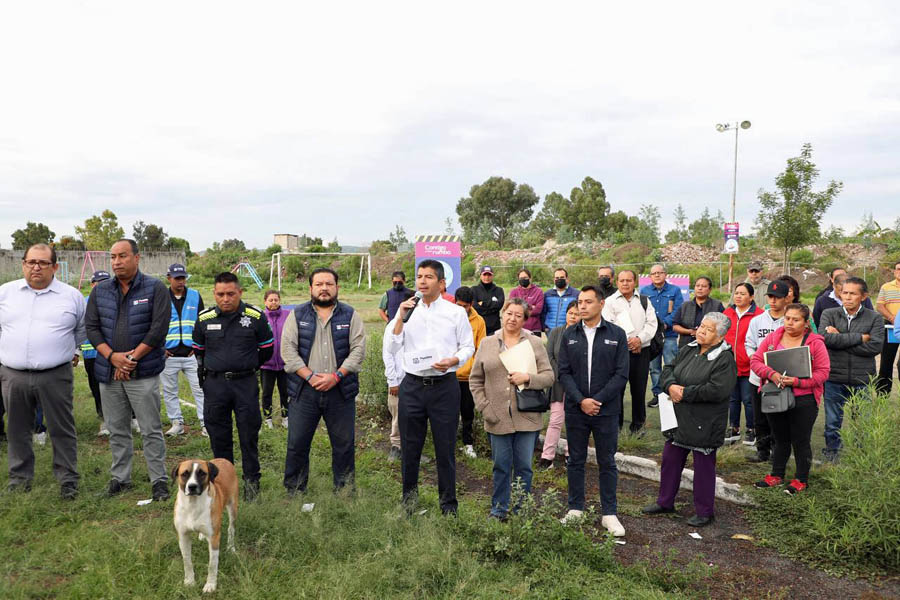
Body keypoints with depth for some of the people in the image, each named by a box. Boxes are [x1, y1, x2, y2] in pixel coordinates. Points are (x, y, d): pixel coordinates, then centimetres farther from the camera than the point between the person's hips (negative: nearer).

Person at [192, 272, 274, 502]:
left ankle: (251, 481, 14)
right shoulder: (204, 319, 2)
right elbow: (198, 349, 20)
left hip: (245, 383, -2)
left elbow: (267, 349, 8)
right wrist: (207, 368, 15)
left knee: (249, 435, 2)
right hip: (214, 384, 2)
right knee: (219, 436, 9)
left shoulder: (255, 316, -4)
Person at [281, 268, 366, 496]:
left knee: (344, 445, 7)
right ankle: (293, 493, 20)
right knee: (297, 444, 6)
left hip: (340, 390, 0)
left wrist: (336, 376, -14)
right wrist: (310, 377, -13)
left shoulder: (350, 315, 6)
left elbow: (358, 349, -3)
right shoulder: (297, 315, 7)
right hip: (304, 390, 0)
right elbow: (288, 349, -1)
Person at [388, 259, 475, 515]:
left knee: (445, 447, 4)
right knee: (409, 446, 10)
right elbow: (393, 348, 3)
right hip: (412, 385, 2)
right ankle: (409, 497, 27)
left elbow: (468, 346, 6)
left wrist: (452, 361, -13)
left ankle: (448, 503, 18)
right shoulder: (407, 311, 8)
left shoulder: (456, 312, 3)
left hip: (444, 386, -2)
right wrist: (401, 317, -7)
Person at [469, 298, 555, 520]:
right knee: (501, 466, 9)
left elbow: (549, 376, 2)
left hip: (527, 417, 0)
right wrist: (484, 408, -1)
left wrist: (527, 378, -16)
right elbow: (475, 380, 8)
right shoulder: (487, 344, 7)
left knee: (523, 467, 7)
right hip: (498, 418, 1)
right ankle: (498, 510, 23)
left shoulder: (535, 343, 5)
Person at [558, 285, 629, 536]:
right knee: (575, 460, 11)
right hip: (576, 410, 2)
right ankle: (575, 508, 24)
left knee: (607, 463, 8)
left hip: (606, 410, -2)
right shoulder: (569, 335, 4)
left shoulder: (617, 334, -1)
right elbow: (564, 372, 0)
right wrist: (581, 400, -12)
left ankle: (609, 513, 18)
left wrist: (597, 400, -13)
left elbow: (621, 374, -5)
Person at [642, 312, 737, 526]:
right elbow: (667, 370, 9)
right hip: (680, 418, 7)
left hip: (705, 425, -7)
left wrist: (684, 393, -19)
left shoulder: (725, 359, -15)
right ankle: (665, 502, 33)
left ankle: (704, 512, 22)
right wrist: (671, 386, -14)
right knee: (670, 459, 16)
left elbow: (717, 390, -25)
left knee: (703, 466, 6)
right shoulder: (688, 350, 7)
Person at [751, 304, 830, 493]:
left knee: (800, 442, 8)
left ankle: (800, 479, 24)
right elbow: (755, 360, 0)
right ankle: (776, 475, 31)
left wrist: (797, 381, -21)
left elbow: (822, 372, -10)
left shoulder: (815, 342, -6)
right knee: (780, 439, 17)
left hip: (803, 401, -3)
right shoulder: (772, 338, 3)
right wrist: (771, 374, -19)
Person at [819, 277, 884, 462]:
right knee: (832, 422, 10)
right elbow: (825, 338, -16)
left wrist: (840, 339, -14)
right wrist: (859, 337, -15)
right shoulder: (829, 314, 1)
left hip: (862, 379, 0)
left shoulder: (874, 318, 1)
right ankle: (831, 456, 26)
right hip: (834, 377, 0)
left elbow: (876, 346, -13)